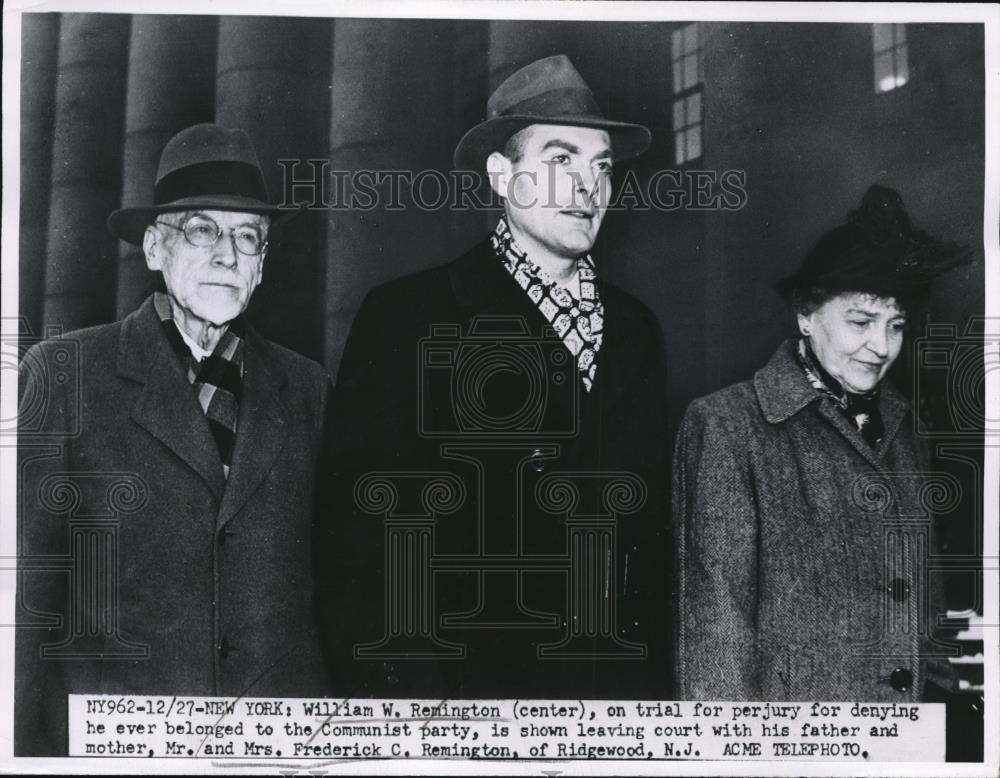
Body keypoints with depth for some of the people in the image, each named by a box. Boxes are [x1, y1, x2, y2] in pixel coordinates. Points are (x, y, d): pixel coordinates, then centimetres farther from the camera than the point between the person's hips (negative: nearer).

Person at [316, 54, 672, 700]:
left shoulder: (637, 330, 10)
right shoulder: (406, 316, -5)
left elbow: (653, 530, 13)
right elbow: (356, 534, -8)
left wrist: (655, 681, 7)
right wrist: (393, 691, -14)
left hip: (615, 680, 4)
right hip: (458, 681, -4)